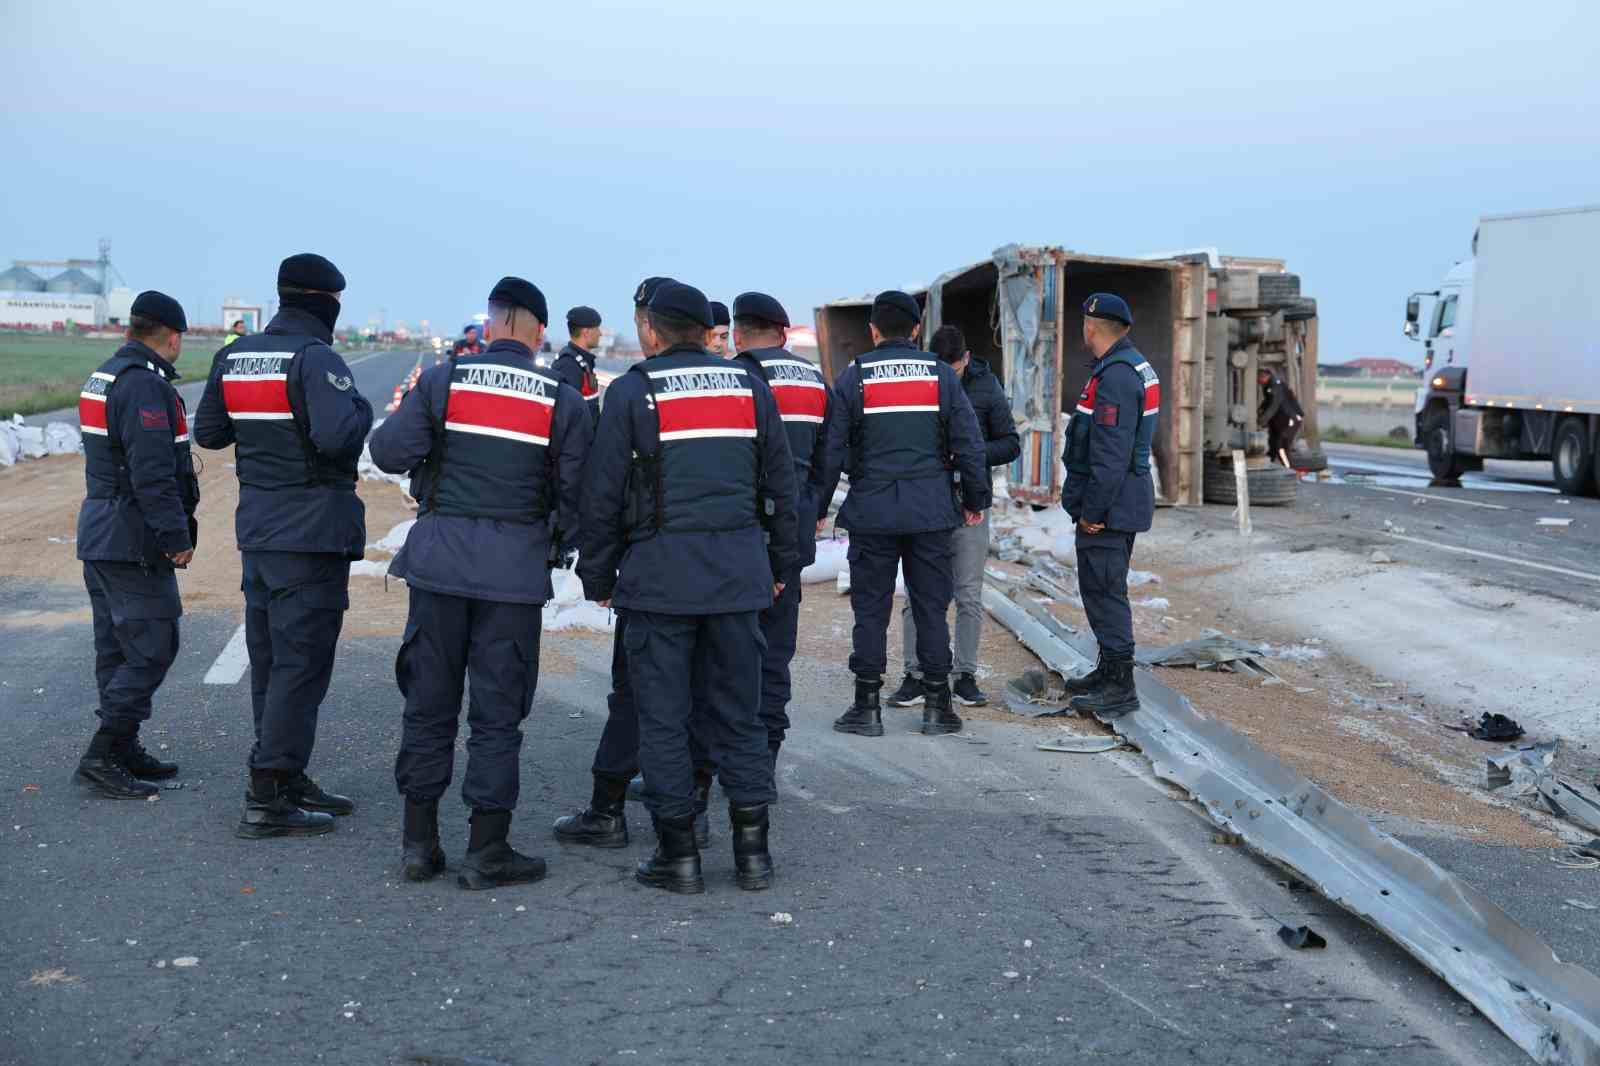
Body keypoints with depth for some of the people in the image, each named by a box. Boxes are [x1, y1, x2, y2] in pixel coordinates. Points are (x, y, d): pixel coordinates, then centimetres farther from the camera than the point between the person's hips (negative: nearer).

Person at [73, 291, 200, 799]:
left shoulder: (103, 377, 15)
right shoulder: (145, 384, -18)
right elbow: (152, 472, -24)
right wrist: (177, 535, -20)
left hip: (99, 532, 11)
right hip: (133, 539, -11)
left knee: (118, 648, 14)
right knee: (152, 649, -7)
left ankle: (123, 752, 21)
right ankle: (103, 757, -7)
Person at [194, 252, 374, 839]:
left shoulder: (234, 356, 8)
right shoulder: (317, 359, -16)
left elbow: (207, 431, 16)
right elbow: (337, 435, -28)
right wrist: (360, 407, -8)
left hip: (257, 526, 8)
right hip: (313, 528, -8)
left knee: (269, 660, 16)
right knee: (300, 664, -3)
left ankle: (288, 779, 27)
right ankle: (268, 798, -2)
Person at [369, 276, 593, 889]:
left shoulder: (443, 380, 0)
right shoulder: (561, 399, 0)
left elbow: (391, 452, -6)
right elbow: (577, 489, -1)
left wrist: (400, 419, 15)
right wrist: (558, 546, 16)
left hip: (439, 561, 1)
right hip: (515, 568, -1)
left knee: (429, 702, 11)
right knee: (497, 711, 5)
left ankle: (419, 843, 17)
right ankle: (486, 852, 8)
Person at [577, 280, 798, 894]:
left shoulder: (632, 392, -3)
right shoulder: (750, 389, 8)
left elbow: (602, 494, -4)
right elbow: (781, 486, 12)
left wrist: (597, 577, 6)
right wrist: (778, 566, 21)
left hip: (659, 573, -3)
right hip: (739, 574, 4)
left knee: (662, 716, 4)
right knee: (738, 711, 10)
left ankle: (678, 855, 7)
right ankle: (752, 851, 12)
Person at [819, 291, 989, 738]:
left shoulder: (852, 378, -1)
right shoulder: (941, 375, 3)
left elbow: (831, 449, -3)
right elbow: (969, 445, 3)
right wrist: (975, 499, 14)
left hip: (872, 512, -1)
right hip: (930, 512, 1)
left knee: (870, 609, 5)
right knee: (931, 606, 8)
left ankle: (867, 707, 8)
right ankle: (936, 705, 11)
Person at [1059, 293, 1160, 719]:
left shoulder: (1115, 376, -20)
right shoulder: (1135, 366, 14)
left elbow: (1110, 454, -24)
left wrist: (1092, 510, -20)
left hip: (1108, 502, -11)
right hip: (1125, 500, 11)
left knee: (1103, 589, -7)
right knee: (1106, 587, 19)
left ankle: (1119, 687, -4)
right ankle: (1109, 671, 29)